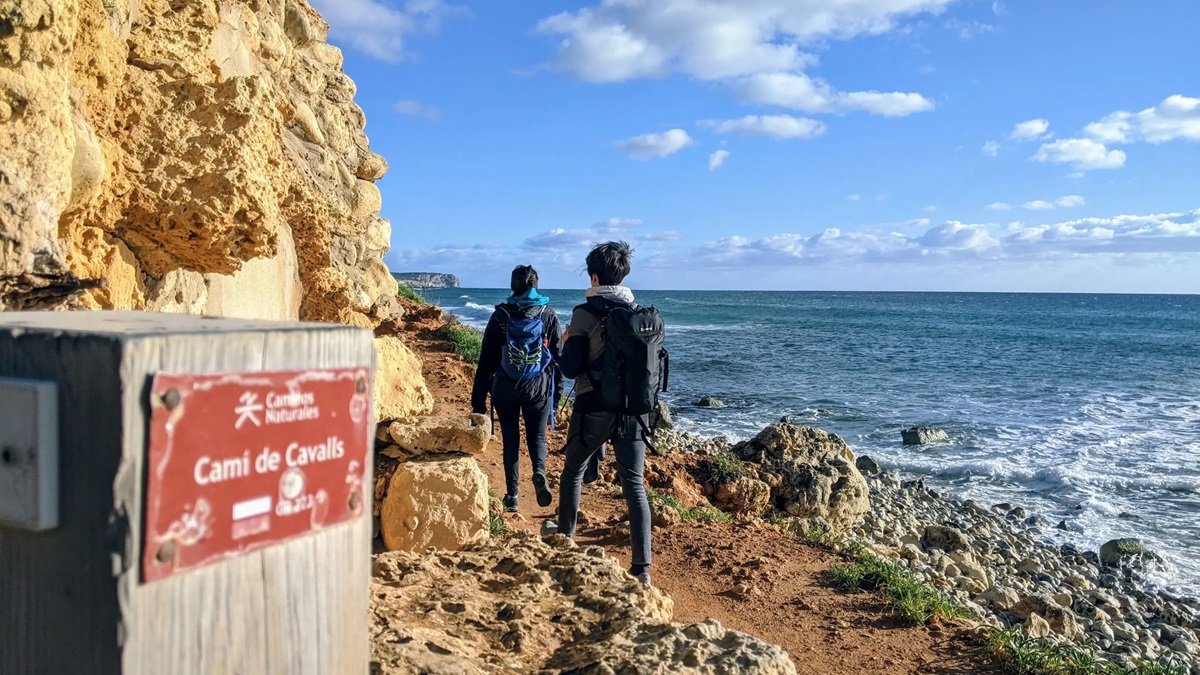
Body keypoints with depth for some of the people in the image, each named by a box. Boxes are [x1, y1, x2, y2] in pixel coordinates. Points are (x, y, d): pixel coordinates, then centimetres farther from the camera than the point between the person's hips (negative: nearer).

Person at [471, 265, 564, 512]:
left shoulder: (501, 315, -3)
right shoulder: (548, 315, 0)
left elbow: (486, 359, -2)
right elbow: (559, 356, 1)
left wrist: (478, 398, 4)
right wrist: (557, 394, 9)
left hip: (505, 388, 0)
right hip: (539, 388, 0)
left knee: (510, 441, 11)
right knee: (536, 437, 14)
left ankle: (512, 495, 11)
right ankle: (539, 473, -14)